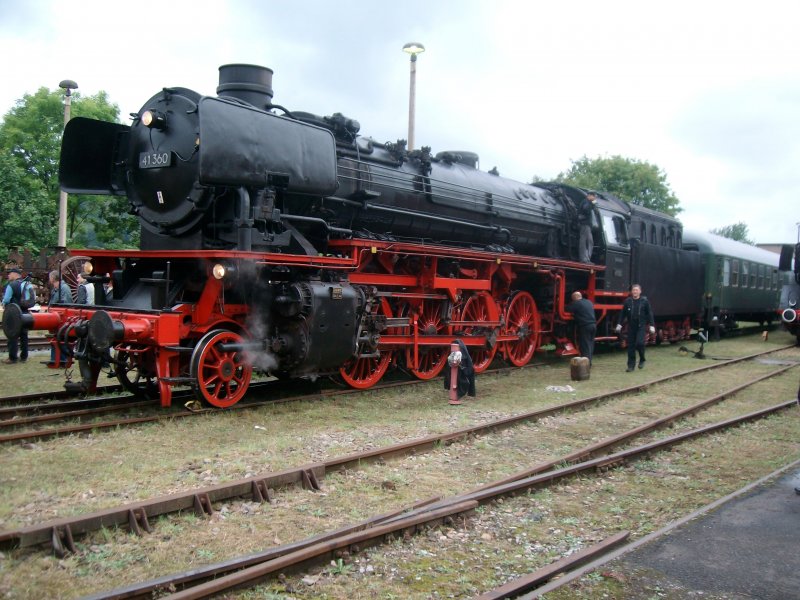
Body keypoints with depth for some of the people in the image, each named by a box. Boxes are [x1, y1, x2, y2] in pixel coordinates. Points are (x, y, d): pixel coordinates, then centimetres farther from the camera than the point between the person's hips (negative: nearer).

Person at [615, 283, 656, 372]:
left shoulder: (645, 301, -2)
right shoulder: (627, 301, 4)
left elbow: (649, 313, 0)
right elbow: (623, 313, 8)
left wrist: (652, 325, -4)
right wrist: (619, 324, 5)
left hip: (641, 326, -3)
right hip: (631, 326, 3)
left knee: (639, 343, -16)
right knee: (631, 345, 3)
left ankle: (642, 360, 10)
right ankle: (631, 365, 10)